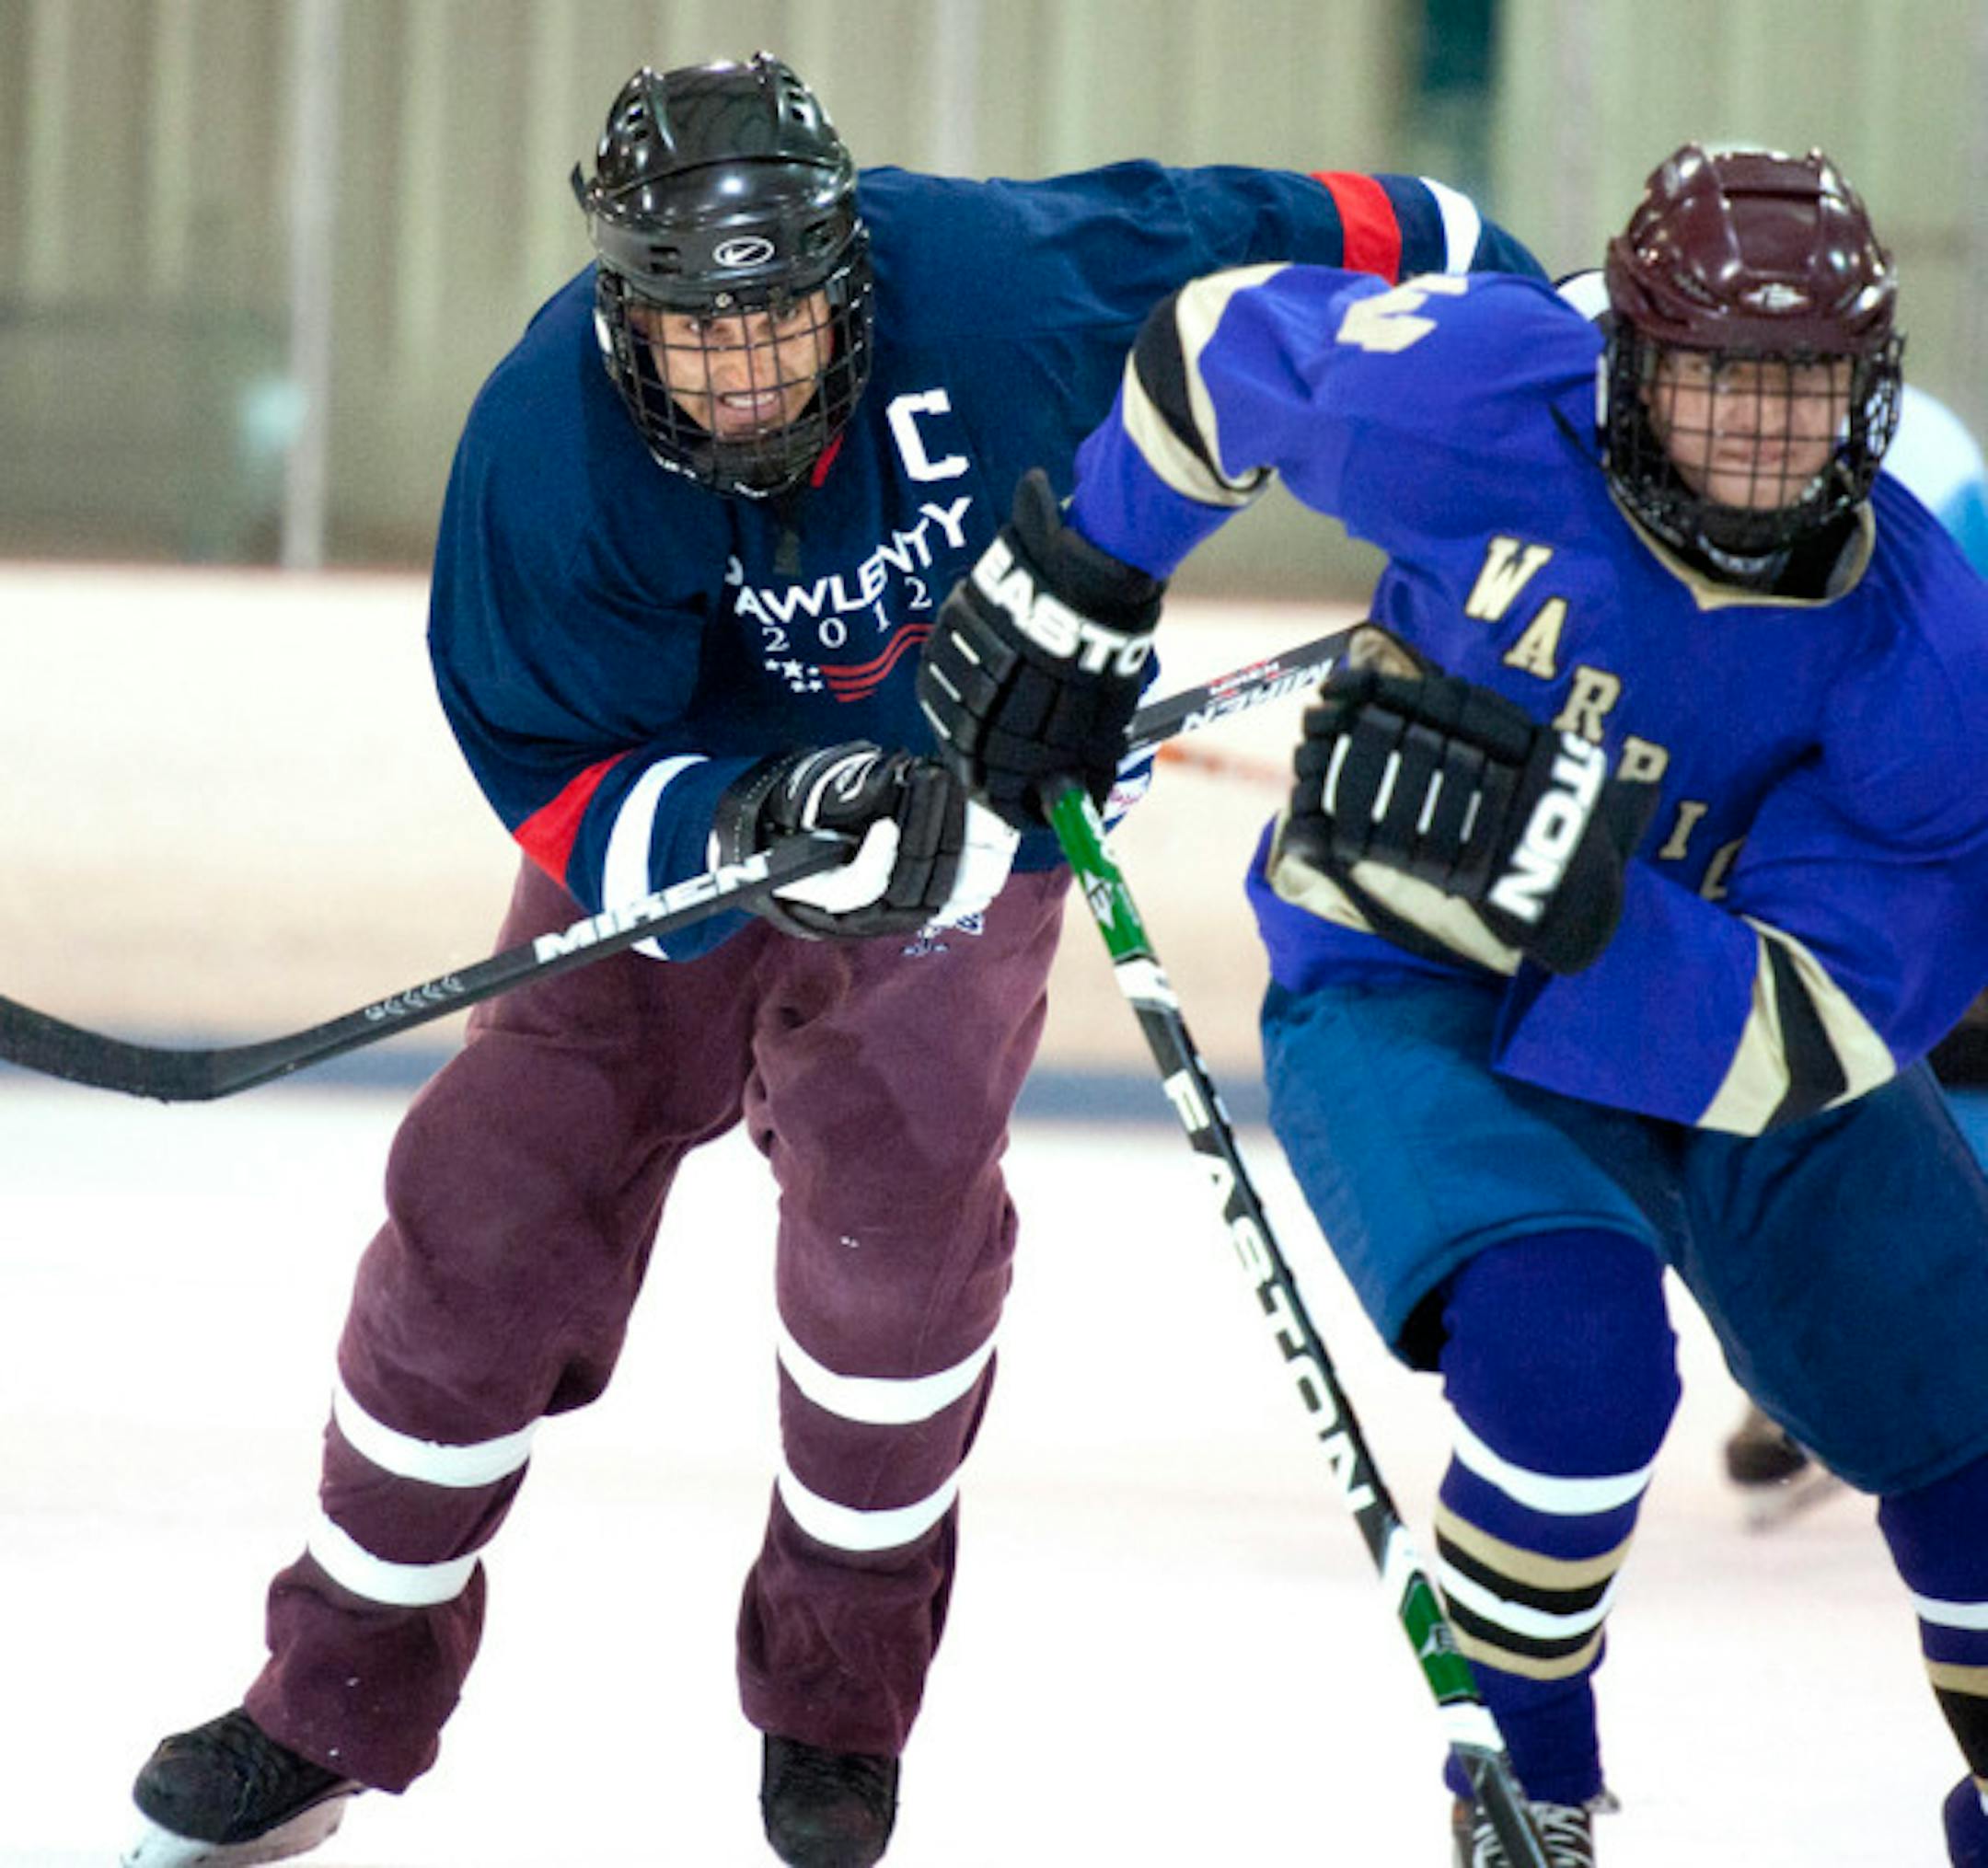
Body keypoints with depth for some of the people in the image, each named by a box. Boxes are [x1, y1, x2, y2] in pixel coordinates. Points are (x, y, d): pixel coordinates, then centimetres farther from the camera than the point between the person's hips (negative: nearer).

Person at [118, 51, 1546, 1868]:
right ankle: (338, 1707, 14)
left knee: (894, 1192, -22)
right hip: (674, 822, 1)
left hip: (969, 814, -1)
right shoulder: (551, 443, -27)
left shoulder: (995, 283, -29)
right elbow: (556, 772, -23)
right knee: (488, 1204, -5)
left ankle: (840, 1700, 2)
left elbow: (1269, 233, -13)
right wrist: (751, 839, -43)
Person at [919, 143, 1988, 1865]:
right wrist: (1064, 577, 3)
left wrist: (1579, 907, -41)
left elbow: (1829, 1029, -28)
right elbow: (1224, 341, -2)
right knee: (1570, 1350, -31)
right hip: (1399, 1005, -3)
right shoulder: (1479, 397, -24)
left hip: (1732, 1048, 3)